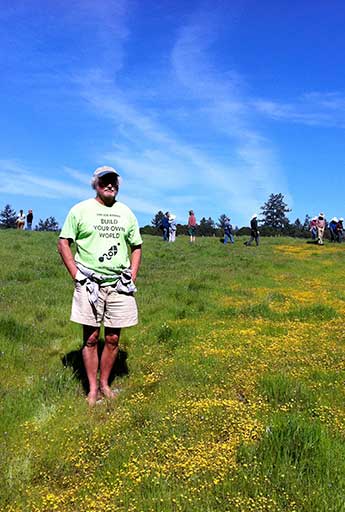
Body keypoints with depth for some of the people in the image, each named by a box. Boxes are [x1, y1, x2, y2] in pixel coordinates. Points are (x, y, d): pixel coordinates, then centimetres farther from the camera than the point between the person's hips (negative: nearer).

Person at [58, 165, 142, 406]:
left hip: (119, 285, 3)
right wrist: (78, 276, -6)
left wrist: (132, 277, 6)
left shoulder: (126, 213, 11)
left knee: (113, 339, 8)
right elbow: (63, 244, 1)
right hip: (90, 284, -3)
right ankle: (92, 388, 17)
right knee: (91, 338, 3)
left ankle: (105, 383, 24)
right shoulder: (80, 210, 1)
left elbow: (137, 247, 17)